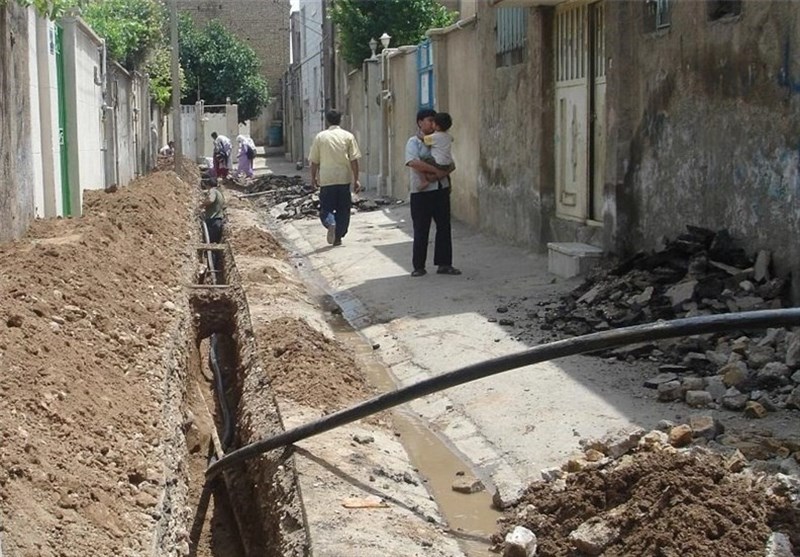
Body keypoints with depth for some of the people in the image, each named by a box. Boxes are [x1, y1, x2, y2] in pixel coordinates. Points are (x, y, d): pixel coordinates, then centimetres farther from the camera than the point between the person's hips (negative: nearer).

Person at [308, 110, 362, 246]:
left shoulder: (320, 137, 1)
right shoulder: (348, 136, 0)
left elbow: (314, 161, 3)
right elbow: (354, 160, -3)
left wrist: (313, 177, 15)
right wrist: (356, 179, 0)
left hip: (326, 180, -1)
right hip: (344, 179, 1)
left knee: (326, 208, 6)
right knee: (343, 210, 12)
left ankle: (330, 223, -24)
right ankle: (338, 237, 12)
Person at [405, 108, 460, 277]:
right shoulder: (413, 142, -2)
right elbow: (414, 163, -19)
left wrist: (432, 177, -13)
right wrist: (437, 170, -17)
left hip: (441, 189, 4)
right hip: (421, 192, -4)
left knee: (444, 227, 4)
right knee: (421, 230, 1)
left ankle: (444, 263, 11)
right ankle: (419, 266, 9)